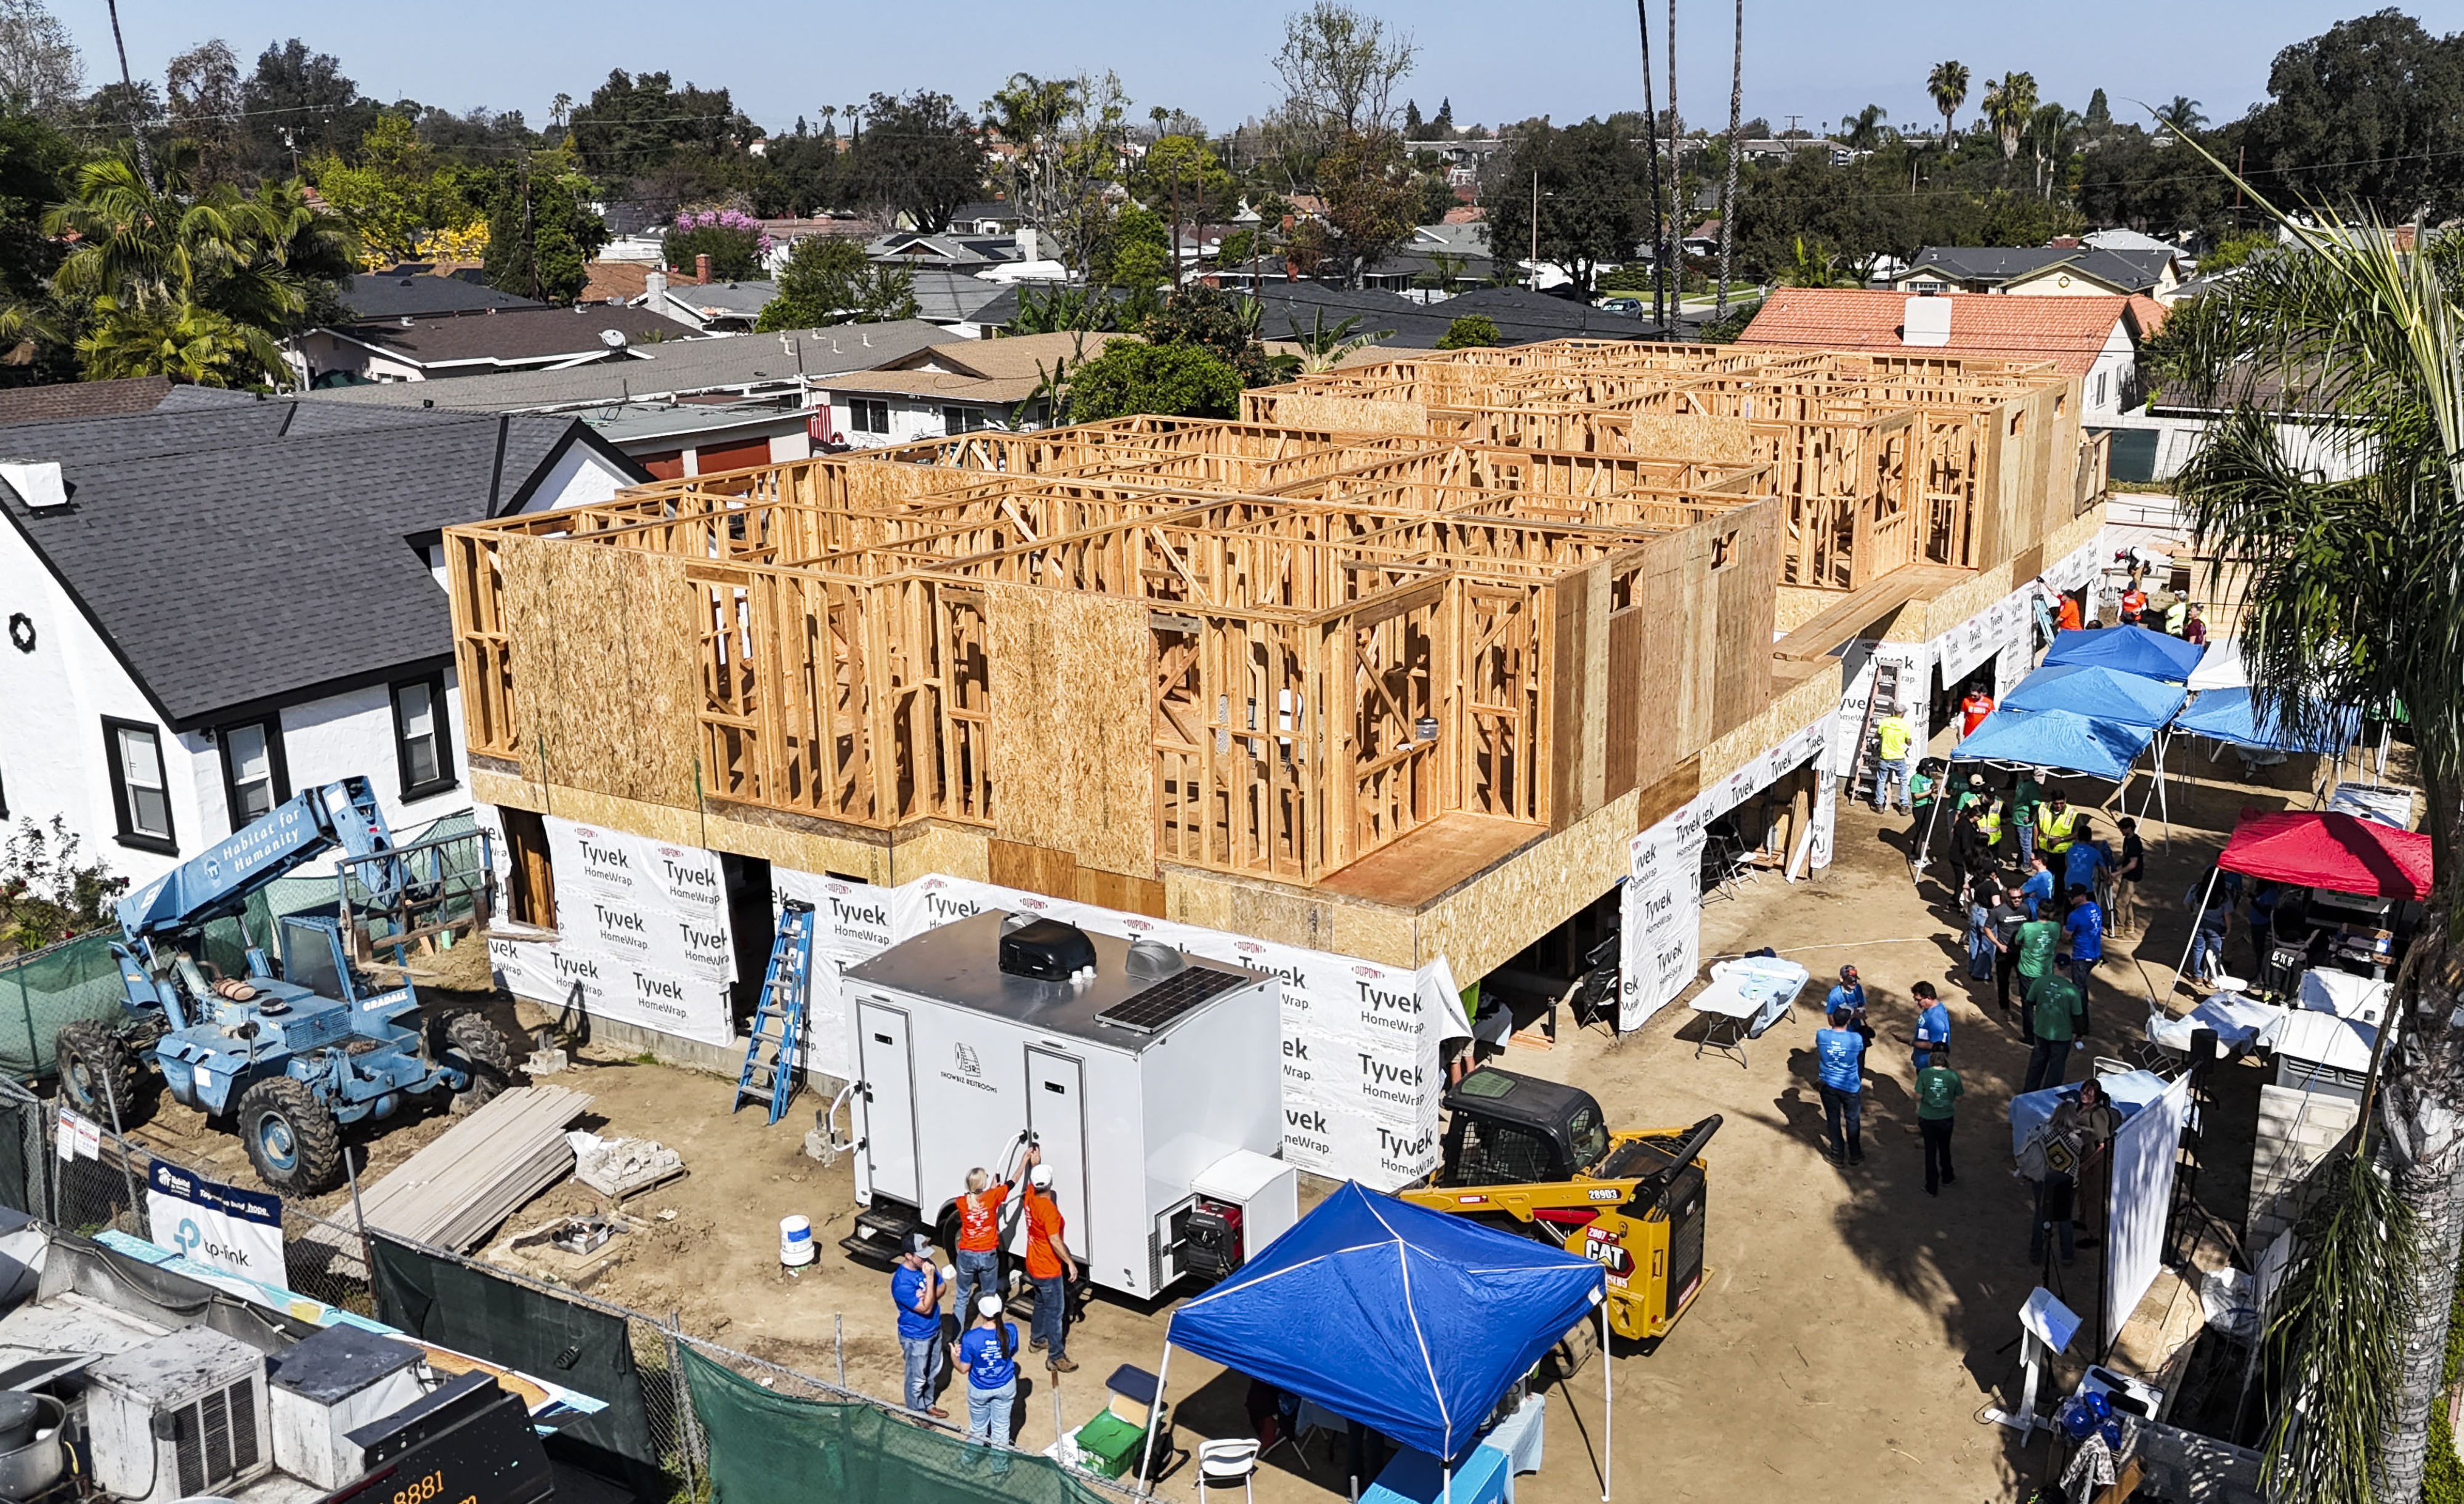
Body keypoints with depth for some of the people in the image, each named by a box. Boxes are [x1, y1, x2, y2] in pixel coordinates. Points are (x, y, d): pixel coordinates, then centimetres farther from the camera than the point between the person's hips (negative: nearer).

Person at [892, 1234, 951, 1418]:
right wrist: (930, 1278, -34)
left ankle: (928, 1405, 48)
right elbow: (926, 1308, -30)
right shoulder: (901, 1283, -34)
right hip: (916, 1337, -7)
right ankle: (917, 1414, 36)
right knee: (917, 1379, 14)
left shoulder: (925, 1265, -11)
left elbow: (943, 1286, -2)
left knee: (933, 1372, 26)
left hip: (934, 1329, 7)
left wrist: (927, 1295, -22)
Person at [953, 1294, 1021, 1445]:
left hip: (979, 1390, -1)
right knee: (1001, 1427, 23)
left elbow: (963, 1369, -18)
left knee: (978, 1428, 24)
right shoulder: (1011, 1330, -23)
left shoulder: (970, 1338, -31)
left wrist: (954, 1356, 2)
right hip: (1006, 1386, 1)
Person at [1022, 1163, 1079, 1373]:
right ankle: (1056, 1357, 2)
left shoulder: (1030, 1197, -4)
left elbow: (1031, 1181, 19)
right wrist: (1070, 1263, -24)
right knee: (1055, 1312, -2)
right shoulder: (1049, 1209, -29)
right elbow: (1055, 1241, -30)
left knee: (1041, 1304, 27)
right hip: (1049, 1270, -9)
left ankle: (1039, 1339, 43)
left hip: (1033, 1266, 9)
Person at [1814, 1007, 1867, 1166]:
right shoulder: (1857, 1039, -20)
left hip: (1828, 1085, 1)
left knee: (1833, 1120, 15)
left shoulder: (1821, 1035, -16)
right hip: (1850, 1087, -1)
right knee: (1852, 1120, 17)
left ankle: (1837, 1155, 24)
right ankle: (1855, 1155, 28)